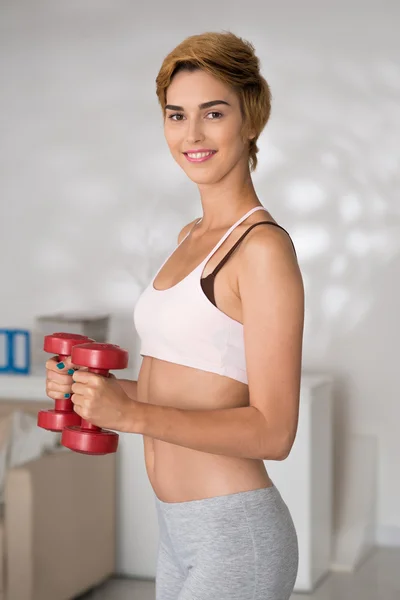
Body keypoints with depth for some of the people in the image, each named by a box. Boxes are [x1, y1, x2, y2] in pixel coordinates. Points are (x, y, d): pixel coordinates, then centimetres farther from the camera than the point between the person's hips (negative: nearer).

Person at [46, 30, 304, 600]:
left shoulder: (264, 247, -15)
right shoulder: (192, 236, 11)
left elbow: (273, 431, -18)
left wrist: (132, 415, -27)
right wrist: (96, 386, 2)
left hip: (236, 535, -8)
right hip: (179, 531, 8)